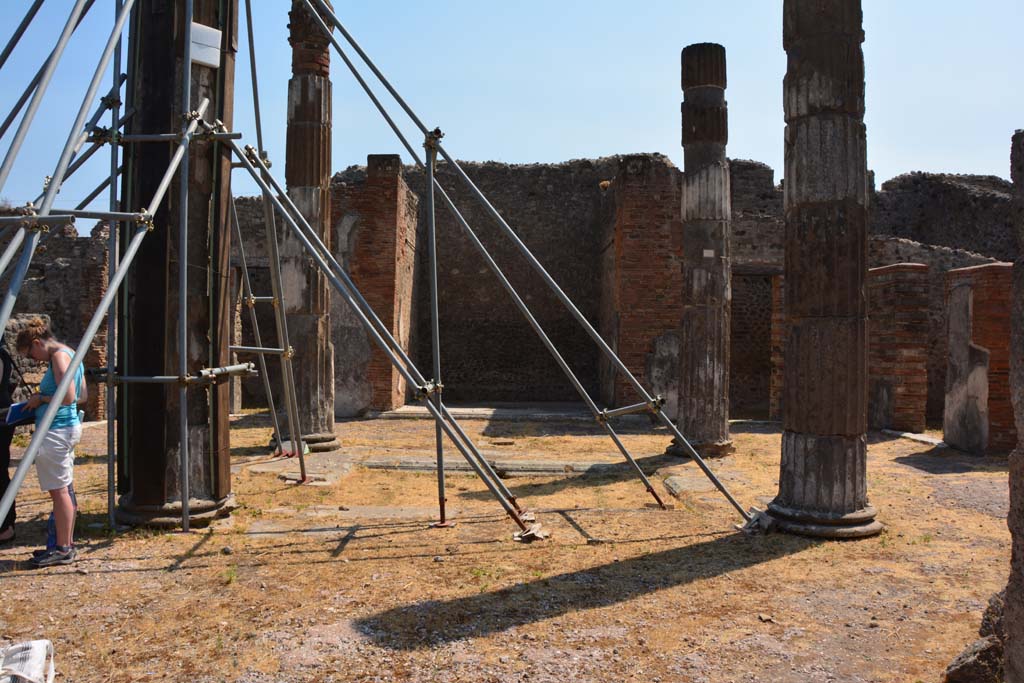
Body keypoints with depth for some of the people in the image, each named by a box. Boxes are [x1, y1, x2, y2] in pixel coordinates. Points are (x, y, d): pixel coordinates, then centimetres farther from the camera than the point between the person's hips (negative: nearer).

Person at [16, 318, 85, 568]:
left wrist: (41, 399, -7)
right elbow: (80, 394, 22)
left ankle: (63, 549, 1)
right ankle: (66, 544, 20)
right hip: (68, 427, 10)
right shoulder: (69, 354, 16)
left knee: (59, 490, -5)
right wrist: (42, 399, 16)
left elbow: (68, 397, -21)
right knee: (64, 489, 13)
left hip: (56, 431, -10)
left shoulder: (59, 356, -13)